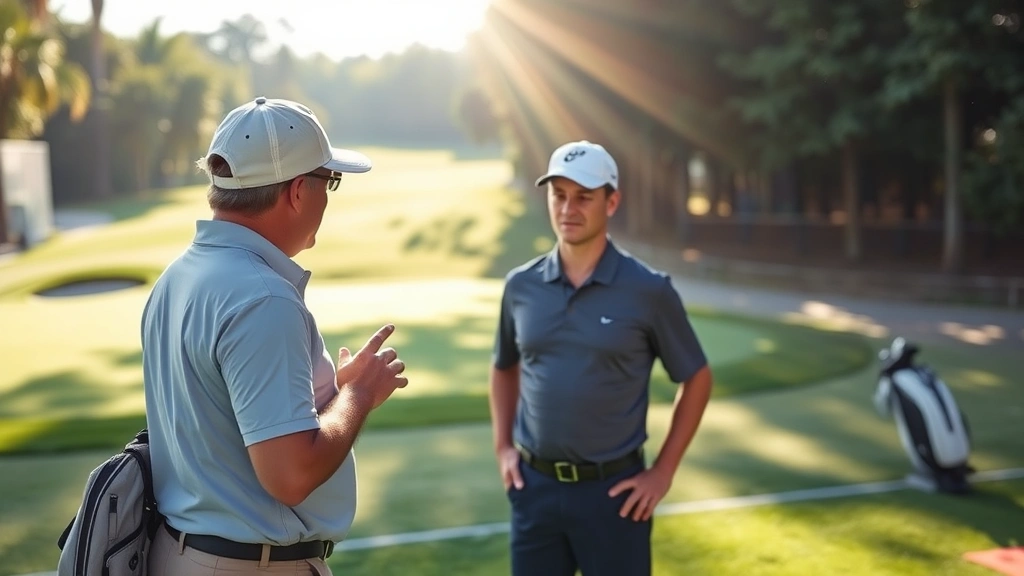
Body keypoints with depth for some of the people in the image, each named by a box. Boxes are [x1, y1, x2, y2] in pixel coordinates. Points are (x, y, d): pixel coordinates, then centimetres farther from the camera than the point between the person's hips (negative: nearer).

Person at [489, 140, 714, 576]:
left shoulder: (648, 290, -8)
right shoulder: (521, 285, 2)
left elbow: (696, 379, 1)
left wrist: (663, 472, -4)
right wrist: (503, 446, 8)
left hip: (612, 490, -3)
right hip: (535, 486, 3)